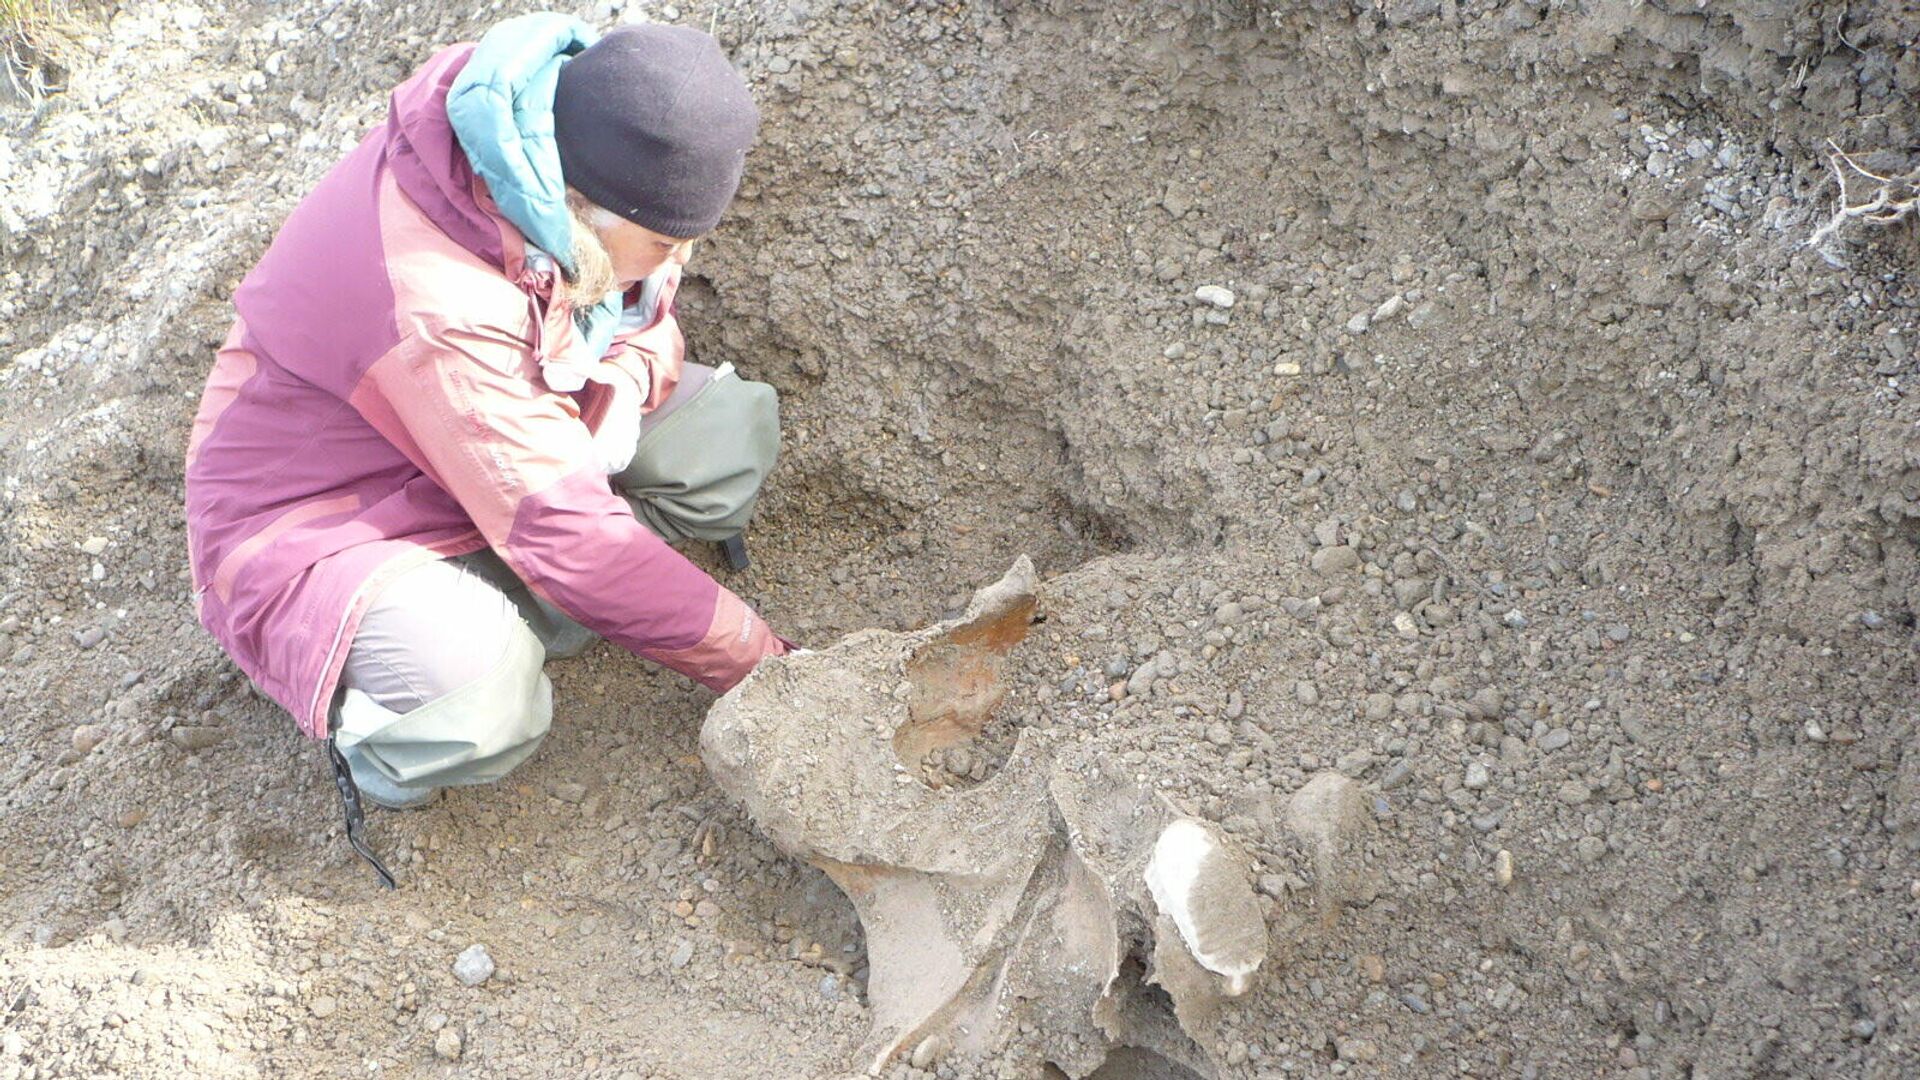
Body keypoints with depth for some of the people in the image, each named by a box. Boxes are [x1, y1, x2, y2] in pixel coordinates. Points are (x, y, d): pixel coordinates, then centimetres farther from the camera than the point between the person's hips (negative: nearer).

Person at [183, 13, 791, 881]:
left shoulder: (553, 123, -17)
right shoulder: (436, 308, -39)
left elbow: (648, 314, 0)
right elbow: (569, 534, -34)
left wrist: (623, 387, -24)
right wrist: (763, 668, -27)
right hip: (321, 516, -8)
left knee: (738, 428, -7)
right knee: (478, 708, -36)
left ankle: (506, 600, -7)